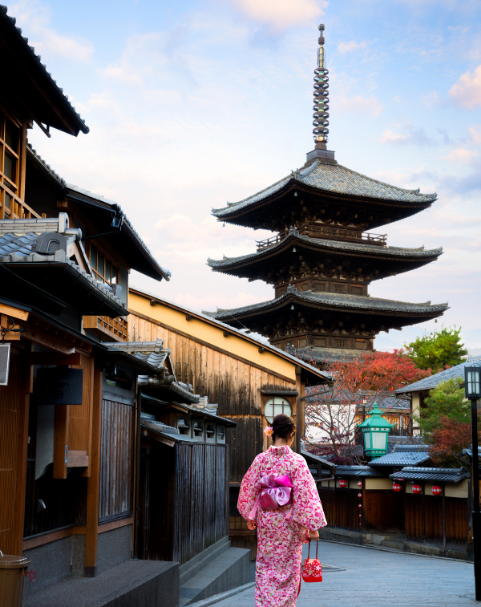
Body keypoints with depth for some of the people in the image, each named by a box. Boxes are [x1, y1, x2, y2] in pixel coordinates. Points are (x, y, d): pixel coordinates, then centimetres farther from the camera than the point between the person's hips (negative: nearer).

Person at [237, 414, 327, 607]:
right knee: (288, 569, 12)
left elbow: (249, 489, 3)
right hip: (288, 523, -3)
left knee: (265, 568, 12)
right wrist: (312, 526, -11)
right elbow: (305, 495, -15)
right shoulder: (296, 461, -14)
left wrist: (250, 516, 17)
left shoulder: (260, 459, -4)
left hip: (266, 521, 3)